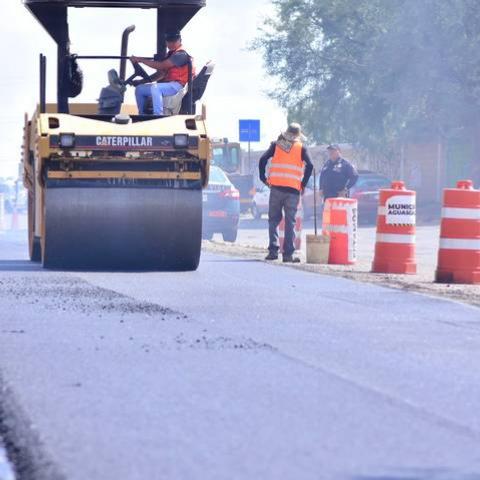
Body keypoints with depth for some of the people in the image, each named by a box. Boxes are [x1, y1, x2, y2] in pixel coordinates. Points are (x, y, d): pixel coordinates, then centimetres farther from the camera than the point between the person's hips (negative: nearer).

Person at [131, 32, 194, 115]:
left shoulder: (181, 55, -12)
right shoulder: (171, 54, 20)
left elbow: (161, 66, -19)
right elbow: (162, 73, 17)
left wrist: (141, 60, -15)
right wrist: (144, 80, 6)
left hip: (177, 86, -10)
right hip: (168, 84, 10)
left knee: (155, 88, -37)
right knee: (139, 89, 10)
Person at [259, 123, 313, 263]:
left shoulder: (276, 145, 9)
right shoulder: (301, 148, 5)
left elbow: (263, 159, -1)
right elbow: (309, 165, -6)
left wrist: (264, 178, 6)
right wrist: (303, 184, 1)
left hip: (276, 187, 1)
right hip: (293, 189, -1)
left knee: (274, 219, 10)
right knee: (290, 222, 2)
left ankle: (273, 250, -1)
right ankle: (288, 254, -1)